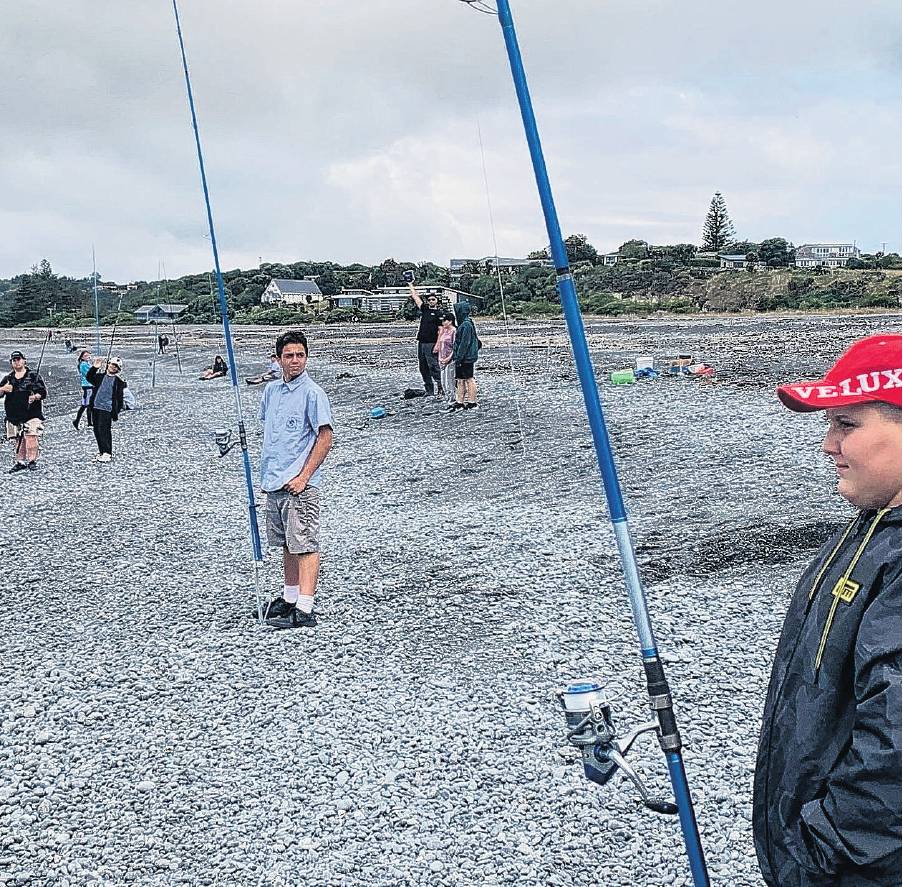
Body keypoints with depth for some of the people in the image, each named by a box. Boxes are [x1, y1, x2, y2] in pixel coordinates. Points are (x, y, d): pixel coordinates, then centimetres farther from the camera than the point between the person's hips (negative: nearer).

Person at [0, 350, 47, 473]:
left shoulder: (33, 376, 4)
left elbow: (43, 392, 0)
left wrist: (35, 396, -20)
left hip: (32, 414, -4)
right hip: (13, 415, 4)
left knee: (31, 438, -15)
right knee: (17, 440, 6)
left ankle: (32, 461, -9)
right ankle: (20, 462, 16)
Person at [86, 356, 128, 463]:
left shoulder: (119, 381, 1)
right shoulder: (100, 376, 15)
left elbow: (120, 397, -1)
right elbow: (89, 377, 17)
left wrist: (117, 410, -8)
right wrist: (94, 367, 3)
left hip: (107, 409, -6)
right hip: (96, 407, 6)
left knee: (104, 430, -10)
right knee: (97, 430, 9)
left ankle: (107, 453, -4)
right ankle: (101, 451, 20)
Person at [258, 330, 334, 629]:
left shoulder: (312, 393, -9)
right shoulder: (271, 390, 12)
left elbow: (325, 438, -12)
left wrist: (303, 476, -15)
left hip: (299, 484, -7)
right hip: (273, 482, 8)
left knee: (304, 545, -6)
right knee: (287, 544, 17)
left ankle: (305, 610, -6)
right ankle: (290, 597, 28)